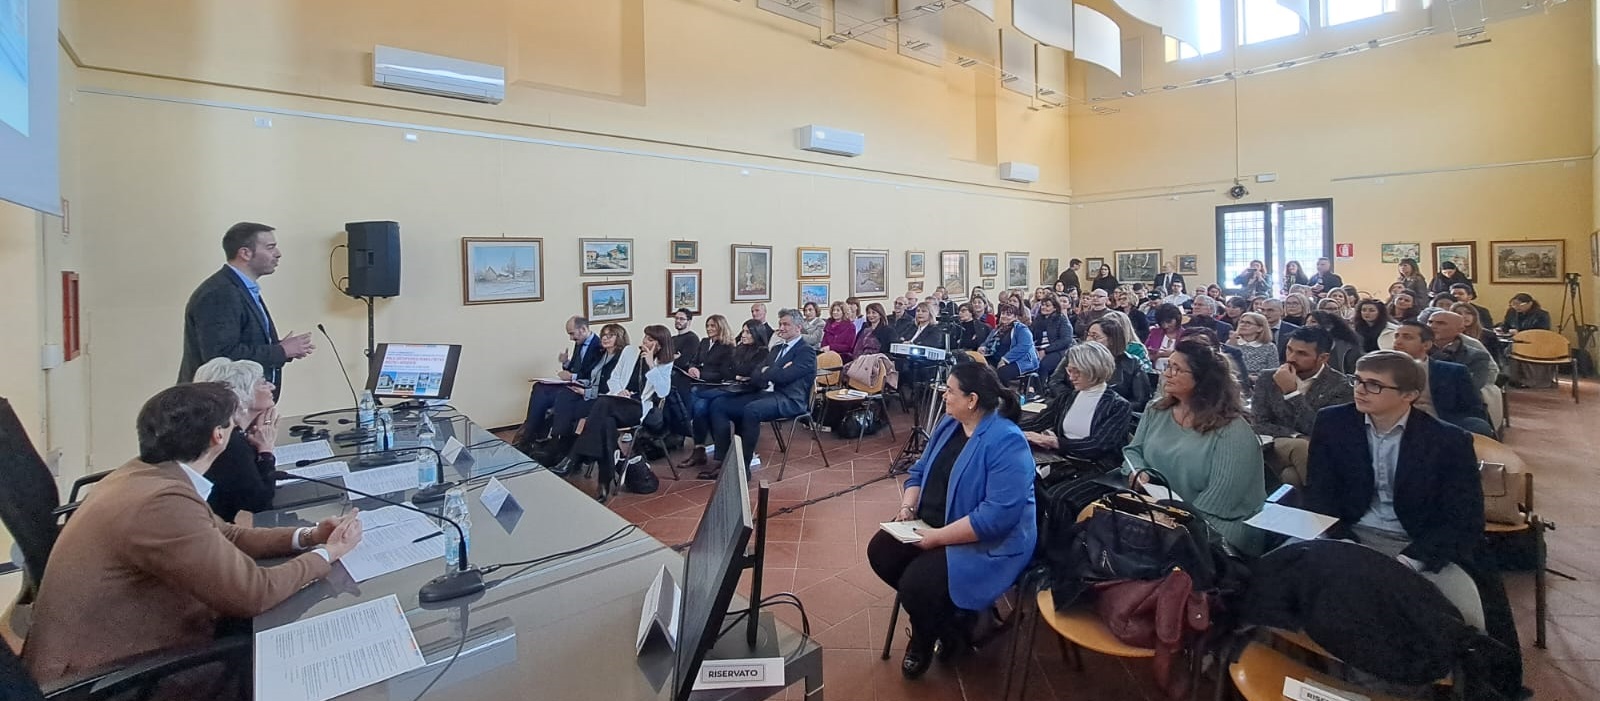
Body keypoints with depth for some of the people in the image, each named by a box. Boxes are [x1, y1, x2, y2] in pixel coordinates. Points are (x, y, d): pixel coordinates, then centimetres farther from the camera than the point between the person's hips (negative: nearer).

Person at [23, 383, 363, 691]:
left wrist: (306, 537, -2)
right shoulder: (164, 502, -30)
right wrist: (327, 554, -12)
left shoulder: (148, 473, -1)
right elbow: (253, 593, -26)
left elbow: (225, 536, 9)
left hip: (111, 641, 8)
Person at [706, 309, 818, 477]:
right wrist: (770, 374, -8)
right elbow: (755, 378, 15)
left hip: (790, 400, -8)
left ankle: (744, 466, -26)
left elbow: (783, 376, -17)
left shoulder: (806, 351, -2)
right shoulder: (776, 348, 24)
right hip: (768, 394, 8)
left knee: (751, 410, -37)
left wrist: (765, 372, 4)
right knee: (718, 404, -7)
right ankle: (722, 461, -10)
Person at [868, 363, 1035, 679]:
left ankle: (924, 641, 12)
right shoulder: (949, 424, 3)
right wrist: (907, 507, -7)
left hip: (986, 543, -8)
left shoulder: (1007, 442, -23)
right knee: (880, 552, -5)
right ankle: (942, 612, 13)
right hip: (931, 525, 9)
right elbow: (920, 471, 12)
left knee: (916, 584, -24)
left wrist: (939, 537, -26)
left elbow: (999, 515, -29)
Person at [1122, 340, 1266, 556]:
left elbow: (1220, 496, -16)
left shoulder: (1232, 430, -11)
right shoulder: (1156, 410, 7)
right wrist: (1138, 472, -11)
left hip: (1210, 528, -5)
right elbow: (1133, 451, 10)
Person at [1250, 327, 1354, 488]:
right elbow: (1259, 425, -2)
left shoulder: (1340, 384, -4)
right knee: (1301, 446, -33)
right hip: (1278, 448, 2)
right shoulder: (1267, 378, 3)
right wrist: (1297, 437, -19)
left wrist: (1292, 392, -18)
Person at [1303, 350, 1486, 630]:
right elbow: (1319, 496, -1)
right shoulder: (1332, 423, -3)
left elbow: (1466, 523, -7)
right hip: (1350, 535, 0)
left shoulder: (1449, 441, -6)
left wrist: (1407, 564, -22)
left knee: (1464, 613, -28)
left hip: (1420, 547, 0)